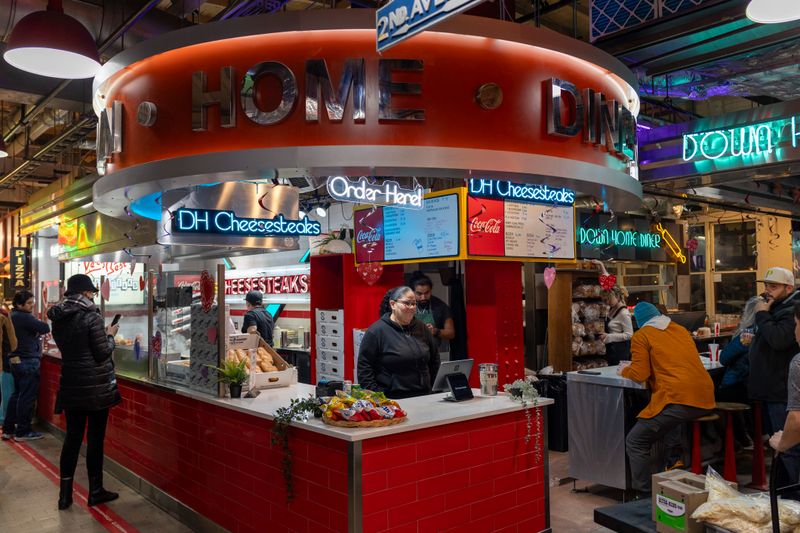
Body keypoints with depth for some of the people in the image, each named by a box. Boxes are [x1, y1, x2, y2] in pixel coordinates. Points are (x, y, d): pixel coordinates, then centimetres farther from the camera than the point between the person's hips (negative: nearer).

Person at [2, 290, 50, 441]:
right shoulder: (24, 317, -19)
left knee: (17, 394, 18)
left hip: (16, 360, 10)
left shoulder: (13, 316, 12)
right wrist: (38, 324, -2)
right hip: (28, 362, -10)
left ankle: (8, 429, 23)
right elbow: (46, 328, -22)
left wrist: (35, 331, -4)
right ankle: (22, 432, 5)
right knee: (27, 397, -1)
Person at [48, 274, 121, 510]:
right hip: (96, 386, -6)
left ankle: (65, 494, 17)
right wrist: (110, 335, 2)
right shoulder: (92, 317, -17)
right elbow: (103, 353, -16)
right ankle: (95, 492, 16)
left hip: (70, 386, 6)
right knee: (95, 438, 5)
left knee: (72, 436, 13)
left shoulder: (58, 318, 5)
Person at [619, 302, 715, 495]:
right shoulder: (680, 330, 23)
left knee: (635, 443, 1)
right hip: (706, 399, 8)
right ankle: (675, 459, 24)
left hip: (679, 399, -8)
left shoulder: (641, 336, 3)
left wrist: (624, 370, 18)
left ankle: (643, 494, -1)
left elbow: (640, 374, -3)